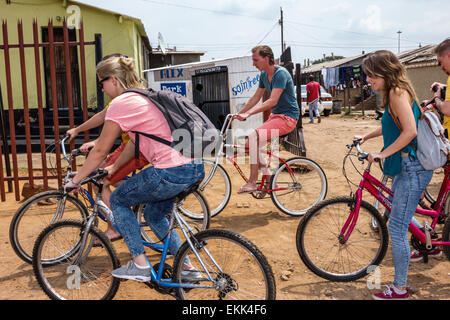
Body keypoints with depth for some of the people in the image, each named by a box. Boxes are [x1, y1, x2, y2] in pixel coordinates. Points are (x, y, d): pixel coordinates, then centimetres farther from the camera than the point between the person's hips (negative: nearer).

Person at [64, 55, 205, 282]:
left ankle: (139, 265, 14)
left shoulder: (121, 103, -6)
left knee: (118, 200, 12)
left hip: (171, 173, -9)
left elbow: (100, 151, 0)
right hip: (196, 169, 9)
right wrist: (114, 167, 33)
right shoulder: (144, 97, 21)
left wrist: (75, 180, 12)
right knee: (154, 215, 27)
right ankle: (187, 267, 29)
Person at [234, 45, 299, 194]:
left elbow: (272, 101, -26)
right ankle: (270, 181, 15)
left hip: (287, 117, -9)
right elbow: (256, 98, 17)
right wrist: (238, 114, 12)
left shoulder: (281, 73, -18)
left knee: (253, 136, -27)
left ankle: (252, 182, -19)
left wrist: (248, 114, -30)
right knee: (249, 144, 2)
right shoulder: (264, 75, 9)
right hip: (275, 116, 9)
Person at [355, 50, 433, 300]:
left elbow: (410, 131, -28)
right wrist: (366, 137, 34)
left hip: (412, 168, -11)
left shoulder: (397, 92, -16)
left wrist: (382, 154, -22)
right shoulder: (395, 92, 14)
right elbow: (391, 127, 28)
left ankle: (399, 289, 8)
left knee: (397, 228, -4)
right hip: (407, 166, 11)